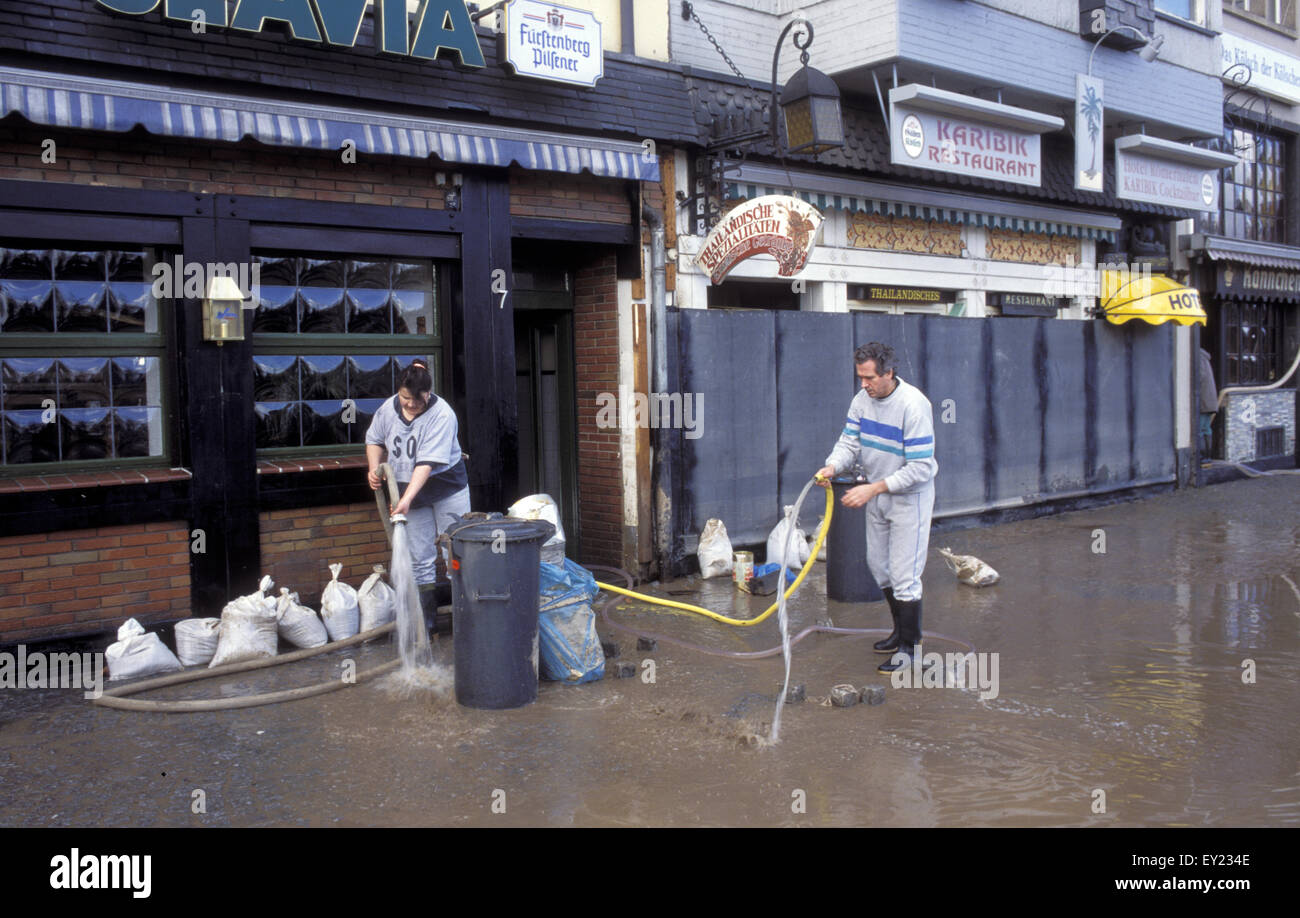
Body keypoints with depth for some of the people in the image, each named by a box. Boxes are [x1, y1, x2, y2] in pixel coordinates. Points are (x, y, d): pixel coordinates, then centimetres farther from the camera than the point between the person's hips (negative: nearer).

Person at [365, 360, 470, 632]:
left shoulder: (442, 415, -21)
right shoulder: (388, 409, -4)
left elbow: (427, 463, -27)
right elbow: (374, 440, 15)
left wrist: (407, 499, -34)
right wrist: (375, 468, -3)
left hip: (447, 488, -4)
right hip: (409, 491, 4)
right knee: (419, 559, 7)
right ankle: (425, 619, 15)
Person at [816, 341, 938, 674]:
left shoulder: (913, 405, -26)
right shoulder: (862, 399, -3)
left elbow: (921, 467, -26)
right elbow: (850, 441, -1)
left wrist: (873, 488, -30)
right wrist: (833, 466, -23)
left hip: (909, 497, -8)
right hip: (877, 495, 8)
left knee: (904, 574, -5)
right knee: (878, 564, 18)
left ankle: (910, 645, 10)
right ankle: (902, 628, 35)